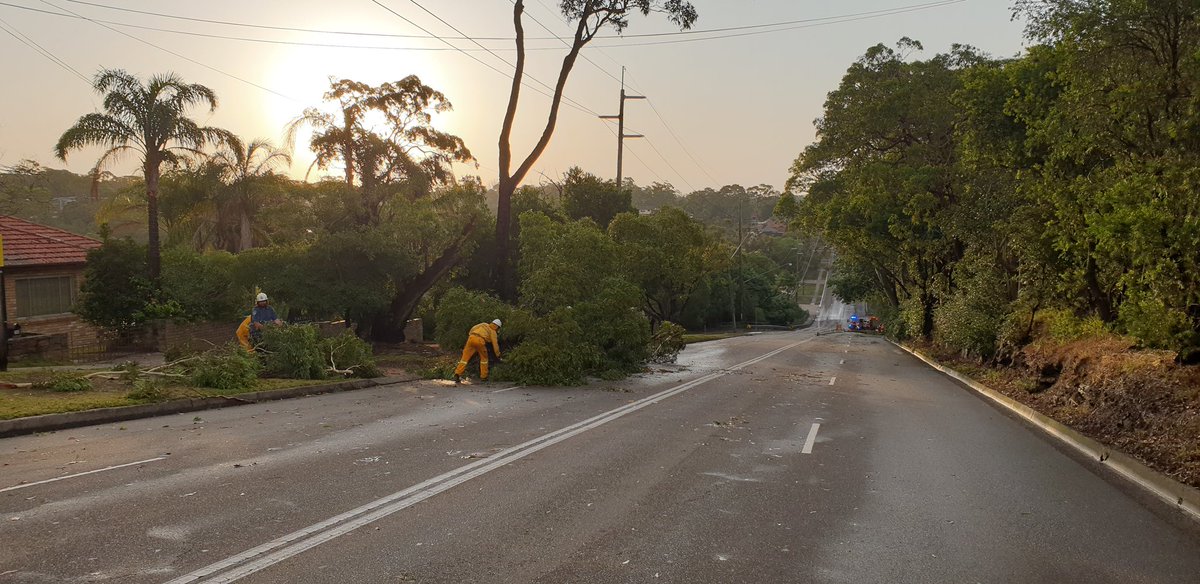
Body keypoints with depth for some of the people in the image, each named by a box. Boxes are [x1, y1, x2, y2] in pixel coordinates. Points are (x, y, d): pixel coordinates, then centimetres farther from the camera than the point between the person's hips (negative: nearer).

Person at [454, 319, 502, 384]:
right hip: (480, 340, -3)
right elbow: (495, 344, 19)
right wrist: (498, 356, 27)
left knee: (465, 357, 4)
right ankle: (483, 377, 19)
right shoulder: (493, 332, 20)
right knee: (484, 358, 18)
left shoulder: (483, 324, 32)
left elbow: (472, 329, 25)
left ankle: (457, 374, -6)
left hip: (471, 337, 3)